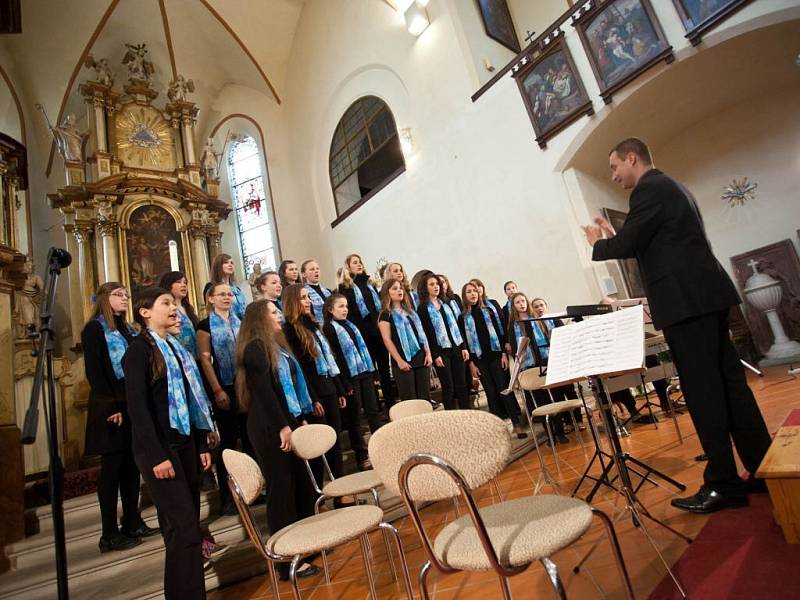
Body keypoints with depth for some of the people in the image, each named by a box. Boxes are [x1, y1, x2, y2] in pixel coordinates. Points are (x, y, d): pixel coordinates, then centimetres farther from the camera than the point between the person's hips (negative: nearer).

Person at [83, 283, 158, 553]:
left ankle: (133, 523, 20)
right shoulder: (94, 329, -4)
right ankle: (109, 534, 8)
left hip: (133, 405, 7)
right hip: (110, 408, -7)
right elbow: (94, 372, -13)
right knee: (112, 468, -1)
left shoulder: (128, 329, 18)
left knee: (132, 466, 10)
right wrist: (113, 407, -18)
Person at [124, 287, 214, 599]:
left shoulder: (176, 348, 15)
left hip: (185, 444, 7)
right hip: (159, 447, -7)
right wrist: (156, 456, -19)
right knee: (183, 527, -7)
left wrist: (201, 445, 12)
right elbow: (137, 406, -14)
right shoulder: (139, 349, -7)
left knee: (186, 524, 11)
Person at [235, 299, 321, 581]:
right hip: (269, 428, -9)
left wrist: (301, 418, 13)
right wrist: (282, 426, -20)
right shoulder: (255, 347, -11)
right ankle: (287, 561, 11)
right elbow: (263, 389, -19)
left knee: (302, 483, 14)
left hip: (288, 423, 9)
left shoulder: (276, 345, 17)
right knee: (281, 489, -1)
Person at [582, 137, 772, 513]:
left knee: (703, 391, -5)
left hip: (686, 302, -10)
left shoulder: (650, 188, -8)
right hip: (706, 296, 10)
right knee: (729, 383, 12)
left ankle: (724, 484, 3)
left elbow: (626, 244, -13)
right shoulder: (671, 187, 23)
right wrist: (612, 237, 20)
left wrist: (597, 244, 6)